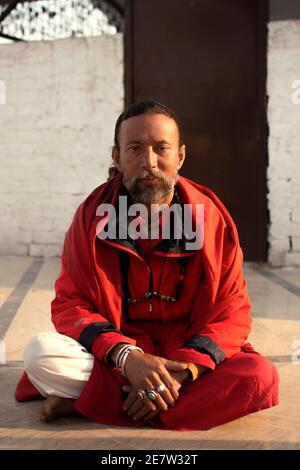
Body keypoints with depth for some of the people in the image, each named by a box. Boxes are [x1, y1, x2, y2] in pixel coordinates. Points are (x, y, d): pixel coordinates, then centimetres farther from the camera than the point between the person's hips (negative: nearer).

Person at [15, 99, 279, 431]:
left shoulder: (211, 217, -7)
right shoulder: (93, 215, -6)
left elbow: (231, 311, -7)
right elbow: (70, 304, -7)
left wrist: (184, 370, -24)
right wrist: (125, 357, -26)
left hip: (191, 357, 2)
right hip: (113, 357, -1)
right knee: (40, 354, -27)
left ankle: (84, 403, -23)